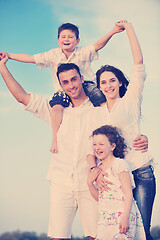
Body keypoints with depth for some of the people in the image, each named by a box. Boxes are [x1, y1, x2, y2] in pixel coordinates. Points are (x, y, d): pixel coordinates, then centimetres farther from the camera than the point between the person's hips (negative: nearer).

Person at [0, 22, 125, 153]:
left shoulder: (83, 53, 2)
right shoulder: (52, 55, 7)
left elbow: (98, 45, -13)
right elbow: (30, 58, 7)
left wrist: (112, 32, -32)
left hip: (85, 85, 0)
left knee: (102, 100, -26)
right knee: (57, 106, -30)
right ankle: (55, 140, -26)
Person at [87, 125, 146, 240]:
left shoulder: (119, 164, -8)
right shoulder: (98, 169, 13)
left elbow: (128, 193, -14)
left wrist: (125, 217, -22)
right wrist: (90, 183, 1)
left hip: (121, 215, -6)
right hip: (105, 218, 6)